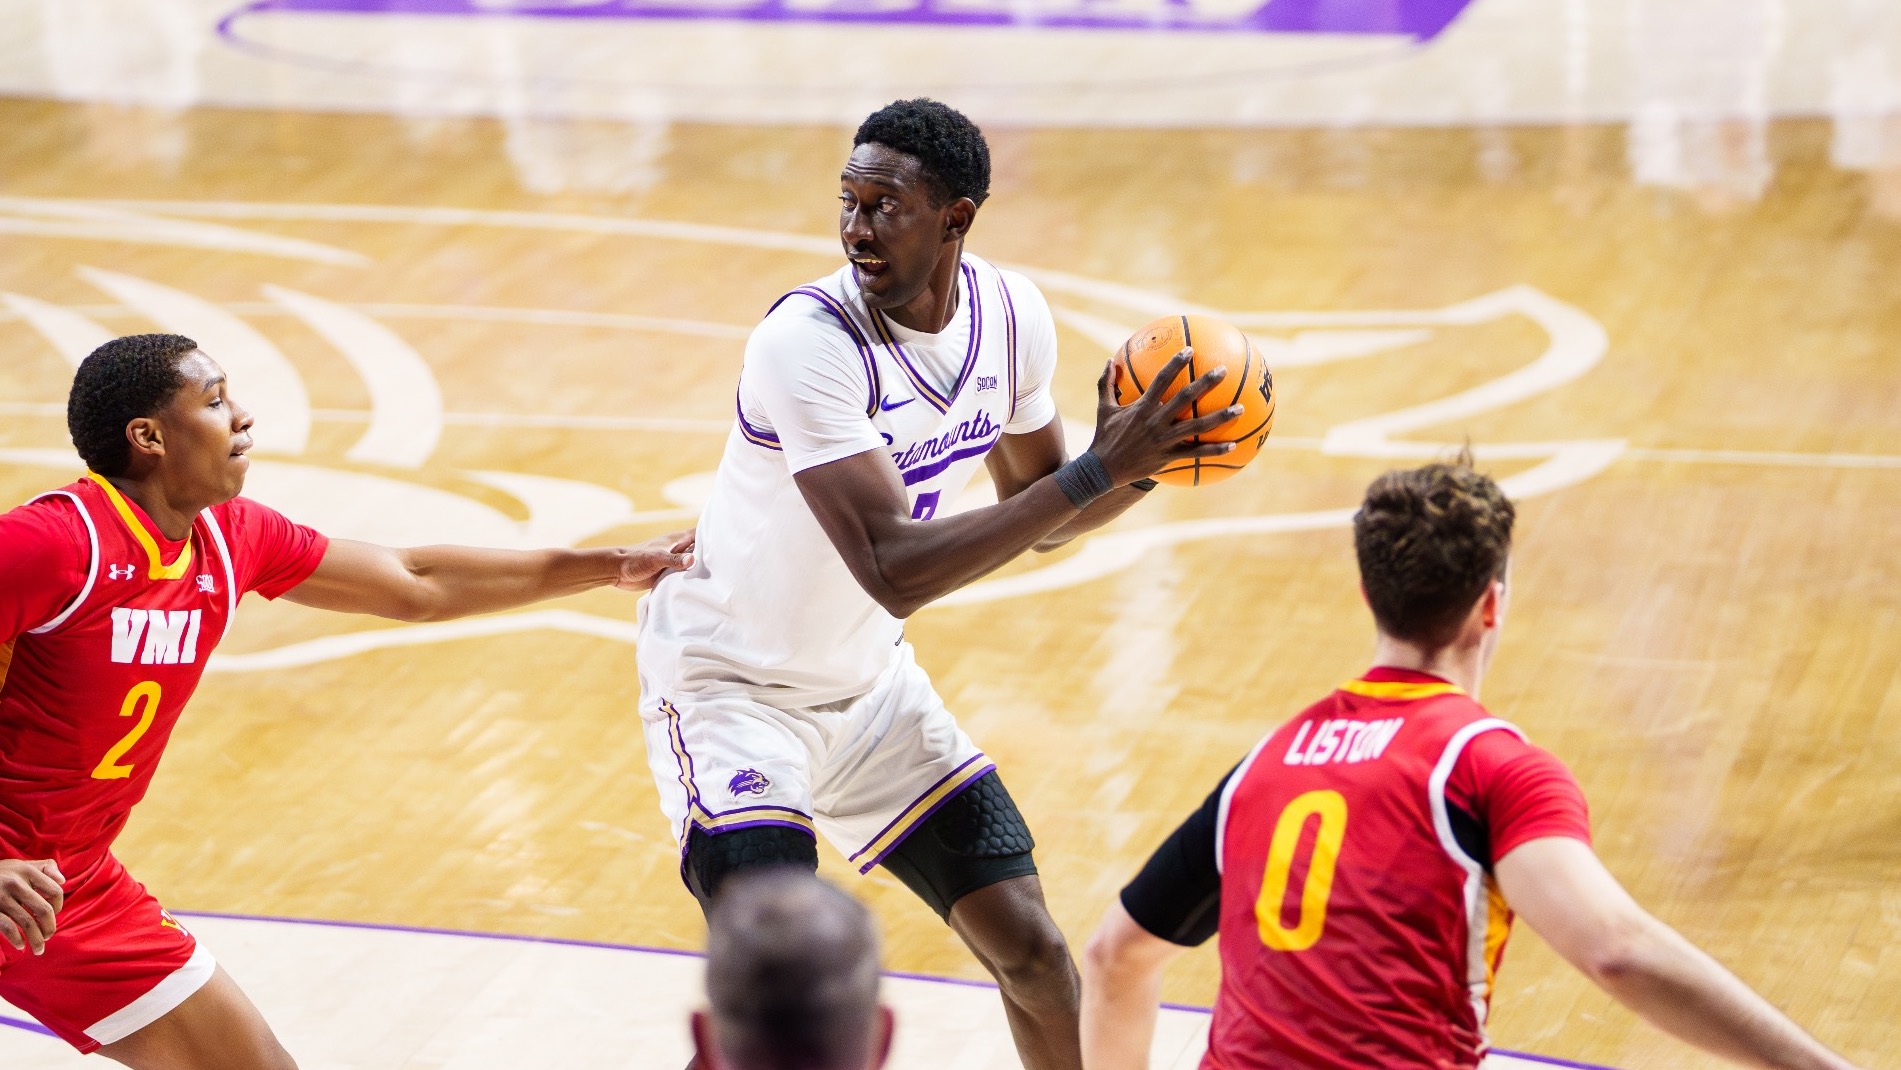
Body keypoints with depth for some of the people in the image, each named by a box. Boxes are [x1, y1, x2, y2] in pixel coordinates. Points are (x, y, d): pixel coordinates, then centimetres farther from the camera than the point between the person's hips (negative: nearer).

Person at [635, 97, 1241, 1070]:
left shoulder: (1011, 316, -9)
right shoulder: (807, 338, -30)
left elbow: (1034, 511, 7)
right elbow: (895, 571, -37)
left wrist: (1136, 463, -15)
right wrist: (1097, 470, -38)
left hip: (866, 681, 6)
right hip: (730, 684, -6)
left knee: (1027, 947, 7)